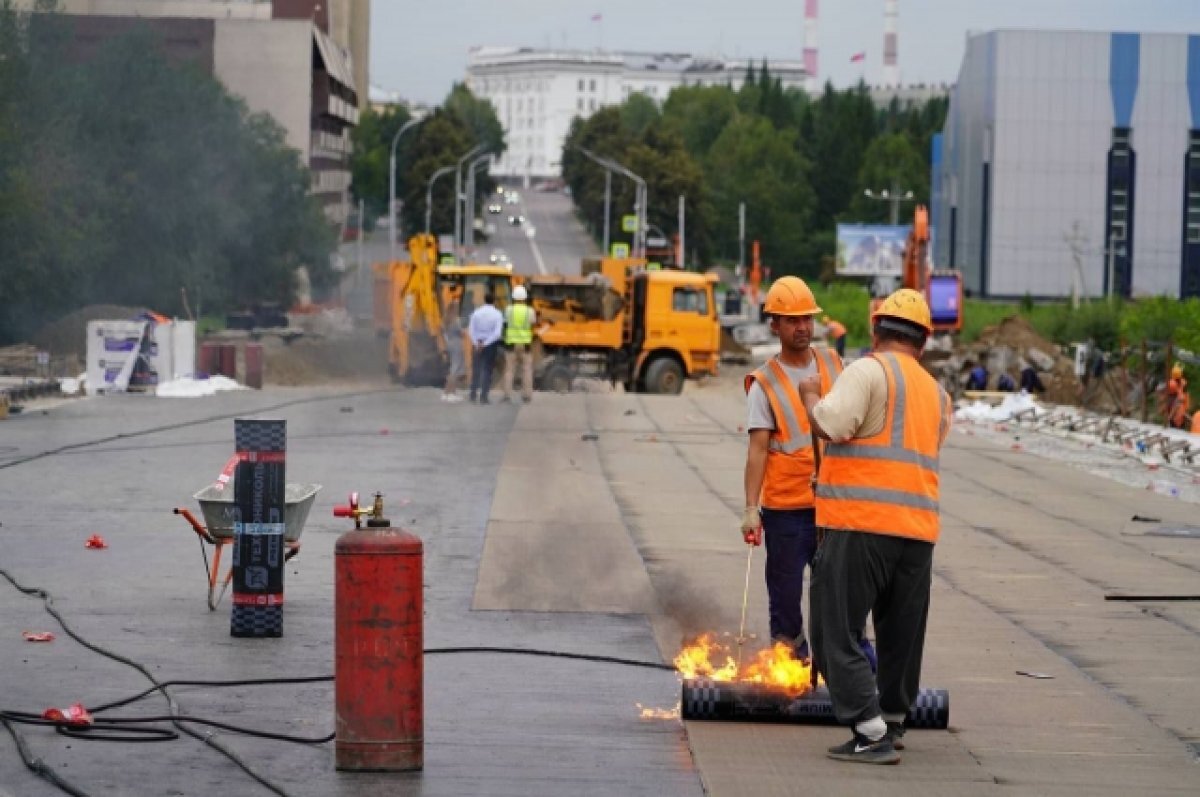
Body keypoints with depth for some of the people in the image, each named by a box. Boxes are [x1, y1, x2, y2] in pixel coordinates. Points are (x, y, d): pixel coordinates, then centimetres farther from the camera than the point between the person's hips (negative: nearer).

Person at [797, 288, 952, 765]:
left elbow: (831, 425, -17)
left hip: (861, 525, -7)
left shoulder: (868, 371, -5)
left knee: (836, 633, -3)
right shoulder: (937, 393, 18)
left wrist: (810, 395, 2)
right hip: (918, 528, 7)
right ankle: (892, 722, 30)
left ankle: (872, 734, -11)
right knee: (901, 634, 18)